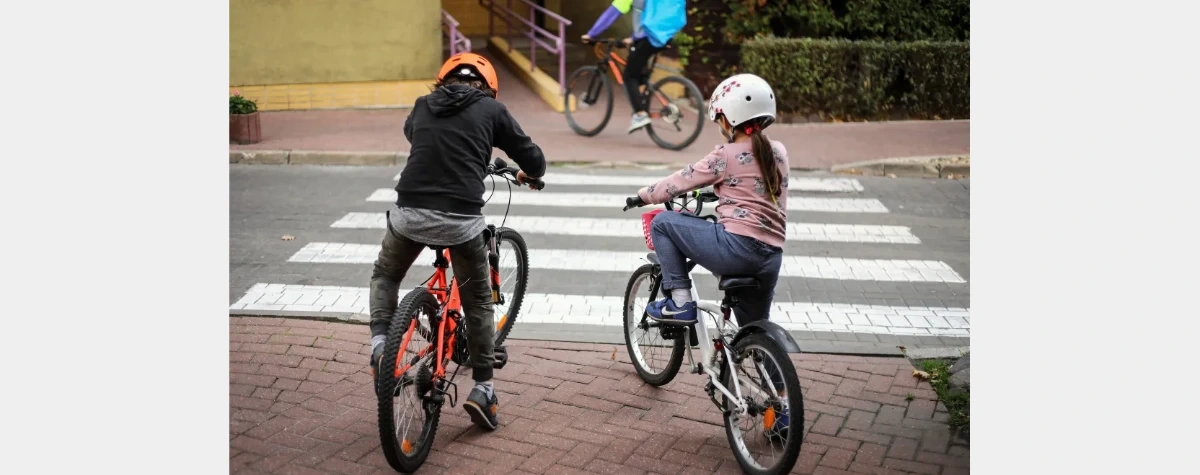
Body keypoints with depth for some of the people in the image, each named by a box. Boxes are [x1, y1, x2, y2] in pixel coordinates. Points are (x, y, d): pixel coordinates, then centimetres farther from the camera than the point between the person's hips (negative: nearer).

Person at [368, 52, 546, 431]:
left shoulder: (423, 106, 17)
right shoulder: (492, 109, 8)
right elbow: (534, 159, 11)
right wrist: (527, 175, 35)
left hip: (410, 212, 2)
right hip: (461, 219, -2)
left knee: (385, 275, 30)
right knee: (478, 302, 17)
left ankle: (380, 344, 12)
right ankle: (483, 388, 19)